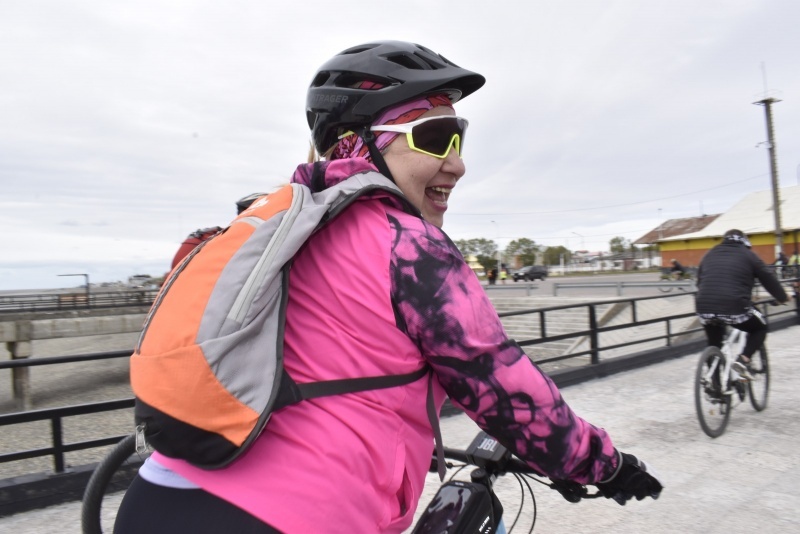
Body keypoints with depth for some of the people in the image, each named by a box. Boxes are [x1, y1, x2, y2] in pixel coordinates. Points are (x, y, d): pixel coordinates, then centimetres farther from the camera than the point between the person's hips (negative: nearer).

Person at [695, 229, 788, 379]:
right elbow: (768, 279, 16)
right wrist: (783, 297, 31)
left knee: (714, 344, 26)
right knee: (760, 328, 24)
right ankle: (743, 360, 4)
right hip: (734, 307, -4)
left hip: (704, 307, 4)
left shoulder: (710, 254, 23)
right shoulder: (747, 254, 12)